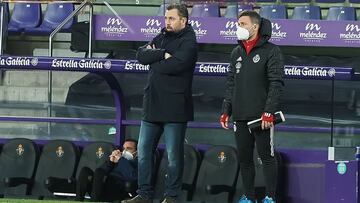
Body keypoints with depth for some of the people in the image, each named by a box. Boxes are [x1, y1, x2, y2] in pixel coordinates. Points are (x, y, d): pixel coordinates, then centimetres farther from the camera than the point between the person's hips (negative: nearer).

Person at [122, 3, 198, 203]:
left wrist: (153, 59, -7)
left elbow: (177, 64, -22)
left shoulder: (188, 42, -6)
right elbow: (141, 55, 0)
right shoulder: (160, 38, 15)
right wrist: (163, 54, -13)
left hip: (174, 108, -7)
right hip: (152, 104, 7)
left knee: (174, 155, 0)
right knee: (144, 151, 8)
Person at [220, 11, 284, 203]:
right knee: (244, 158, 8)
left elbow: (276, 84, -10)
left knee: (266, 157, -1)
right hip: (240, 116, 6)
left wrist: (269, 111, -17)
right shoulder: (236, 53, 15)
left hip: (261, 116, -6)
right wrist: (226, 111, 11)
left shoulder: (270, 51, -5)